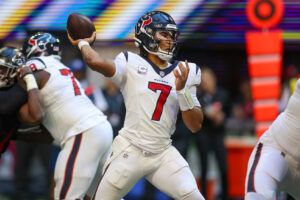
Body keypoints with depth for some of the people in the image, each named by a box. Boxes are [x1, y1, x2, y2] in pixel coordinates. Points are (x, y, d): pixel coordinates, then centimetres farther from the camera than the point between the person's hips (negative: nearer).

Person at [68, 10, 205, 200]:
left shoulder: (183, 73, 8)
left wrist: (182, 90, -9)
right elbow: (96, 61, -22)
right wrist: (83, 42, -1)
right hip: (130, 151, -3)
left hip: (164, 154, 3)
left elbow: (196, 125, 4)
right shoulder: (131, 63, -2)